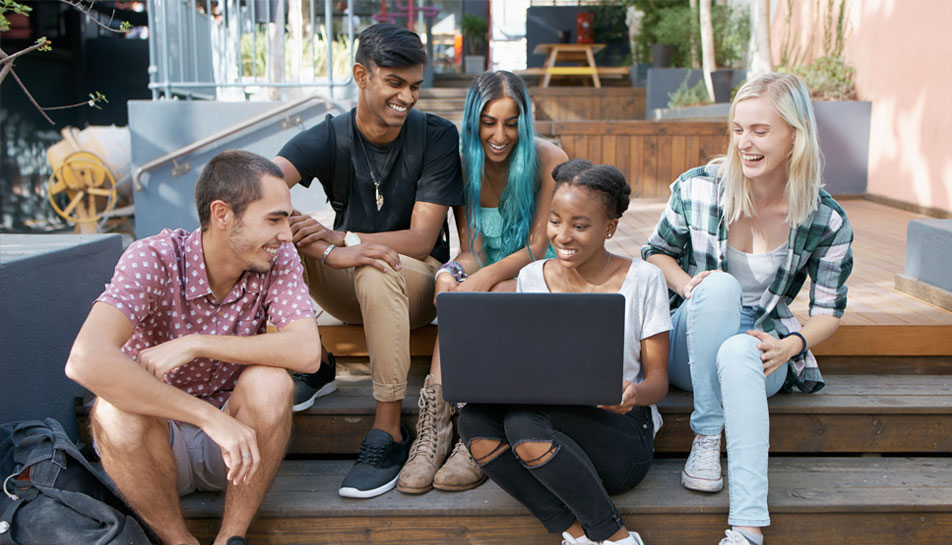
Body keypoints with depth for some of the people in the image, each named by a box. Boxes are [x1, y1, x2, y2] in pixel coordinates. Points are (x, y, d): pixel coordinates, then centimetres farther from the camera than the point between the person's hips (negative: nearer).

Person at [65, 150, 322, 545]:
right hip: (157, 436, -2)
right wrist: (209, 417, -40)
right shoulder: (153, 260, -21)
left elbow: (307, 352, -27)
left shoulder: (277, 259, -12)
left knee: (270, 382, -28)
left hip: (234, 438, 2)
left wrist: (195, 344, -31)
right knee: (115, 407, -33)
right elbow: (86, 361, -38)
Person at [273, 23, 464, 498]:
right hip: (345, 287, 2)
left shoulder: (437, 136, -10)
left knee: (376, 273, -38)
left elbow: (421, 239, -17)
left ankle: (389, 433, -27)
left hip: (416, 282, -2)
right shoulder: (327, 139, -8)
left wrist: (340, 238, -31)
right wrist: (329, 253, -42)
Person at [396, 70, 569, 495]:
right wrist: (450, 276, -29)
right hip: (486, 278, 3)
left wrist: (485, 276, -31)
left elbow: (539, 247, -13)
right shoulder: (465, 166, -1)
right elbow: (472, 252, -4)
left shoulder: (549, 161, -10)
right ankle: (433, 433, -39)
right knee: (453, 292, -33)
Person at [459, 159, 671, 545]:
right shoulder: (531, 278, 7)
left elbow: (658, 379, -1)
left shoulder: (643, 280, -1)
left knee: (525, 422, -32)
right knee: (474, 418, -26)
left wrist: (634, 394, -25)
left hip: (620, 434, -4)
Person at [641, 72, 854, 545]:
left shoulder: (826, 221, -6)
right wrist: (687, 283, -13)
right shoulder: (698, 188, -6)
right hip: (689, 346, 1)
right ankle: (706, 438, -25)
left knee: (738, 353, -39)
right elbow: (656, 252, 9)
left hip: (762, 349, -1)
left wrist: (789, 345, -19)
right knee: (719, 285, -34)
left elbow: (829, 310, 3)